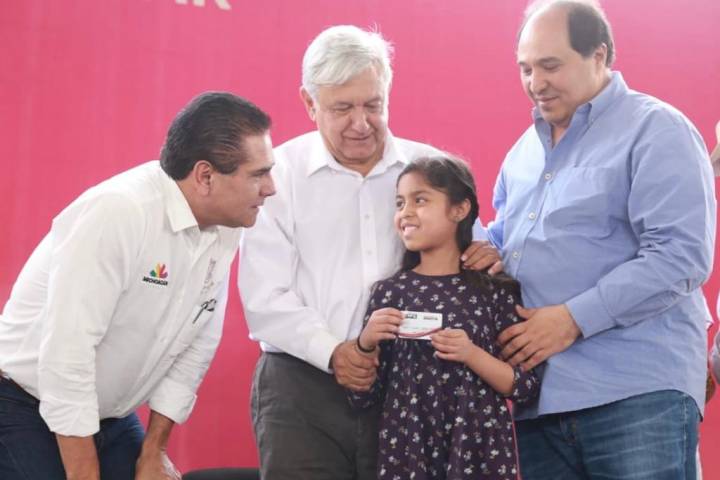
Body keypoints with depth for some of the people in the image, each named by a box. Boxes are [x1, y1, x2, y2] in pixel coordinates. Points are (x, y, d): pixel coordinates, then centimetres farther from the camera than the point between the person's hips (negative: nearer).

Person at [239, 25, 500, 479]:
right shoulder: (279, 173, 1)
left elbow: (463, 255, 13)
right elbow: (265, 299, -4)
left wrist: (485, 260, -11)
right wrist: (330, 351, -18)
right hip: (303, 387, -1)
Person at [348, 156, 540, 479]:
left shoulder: (495, 291, -3)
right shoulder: (388, 292, 2)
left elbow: (525, 388, -3)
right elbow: (363, 397, 4)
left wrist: (472, 355, -16)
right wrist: (367, 344, -12)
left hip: (480, 448, -1)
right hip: (407, 447, 1)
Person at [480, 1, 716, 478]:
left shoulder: (655, 130, -4)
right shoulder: (525, 148, 18)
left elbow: (680, 255, -15)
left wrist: (574, 319, -18)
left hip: (637, 391, -7)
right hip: (539, 396, 7)